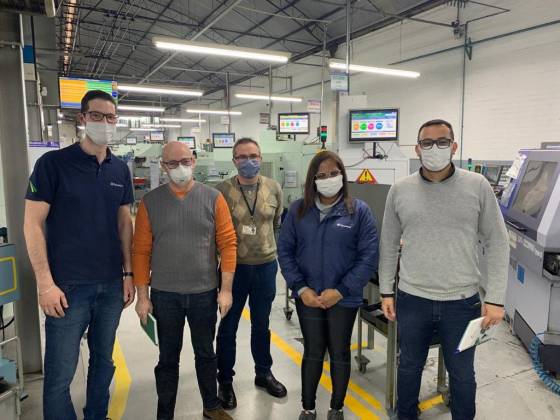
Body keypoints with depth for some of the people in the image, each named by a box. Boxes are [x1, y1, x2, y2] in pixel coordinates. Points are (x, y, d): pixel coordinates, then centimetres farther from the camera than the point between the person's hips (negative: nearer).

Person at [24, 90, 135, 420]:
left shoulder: (121, 169, 6)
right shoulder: (53, 163, -7)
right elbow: (33, 225, -8)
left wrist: (128, 273, 6)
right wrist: (46, 283, -13)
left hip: (112, 284, 4)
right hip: (68, 286, -4)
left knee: (104, 361, 18)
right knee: (60, 374, 6)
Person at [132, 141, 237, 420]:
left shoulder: (213, 198, -4)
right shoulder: (150, 202, -2)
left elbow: (227, 244, -5)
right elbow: (141, 251, -2)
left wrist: (226, 288, -7)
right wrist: (142, 295, -4)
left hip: (205, 293, 0)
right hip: (165, 295, 0)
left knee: (206, 353, 17)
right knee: (168, 357, 15)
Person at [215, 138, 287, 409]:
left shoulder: (274, 188, -1)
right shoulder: (222, 191, -10)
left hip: (266, 266, 3)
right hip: (233, 267, -2)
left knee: (261, 324, 19)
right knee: (228, 326, 12)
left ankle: (263, 373, 39)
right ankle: (225, 380, 31)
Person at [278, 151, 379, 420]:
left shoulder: (359, 211, -7)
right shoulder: (298, 210, -1)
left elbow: (369, 257, -9)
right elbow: (285, 250, 0)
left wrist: (341, 291, -14)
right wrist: (300, 288, -10)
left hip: (344, 298, -1)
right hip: (308, 297, 1)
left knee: (339, 354, 15)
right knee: (312, 352, 15)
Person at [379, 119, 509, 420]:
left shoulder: (477, 186, -5)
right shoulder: (400, 190, -1)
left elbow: (497, 243, -2)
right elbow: (389, 245, 6)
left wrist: (495, 298, -6)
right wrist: (386, 291, 4)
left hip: (462, 302, -1)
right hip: (412, 300, 1)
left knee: (462, 374, 16)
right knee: (409, 367, 18)